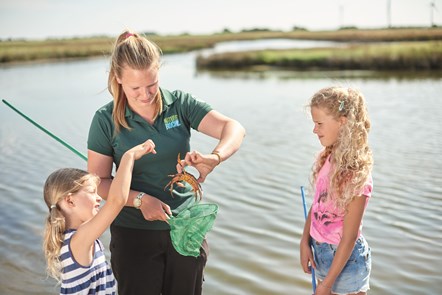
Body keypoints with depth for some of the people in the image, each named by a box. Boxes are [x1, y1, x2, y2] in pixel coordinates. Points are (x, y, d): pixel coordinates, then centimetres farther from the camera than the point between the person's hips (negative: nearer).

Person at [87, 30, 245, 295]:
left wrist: (215, 157, -35)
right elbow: (98, 181, -7)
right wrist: (139, 199, -22)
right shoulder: (106, 120, -7)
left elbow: (234, 128, -15)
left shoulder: (180, 104, -6)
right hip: (134, 232, -1)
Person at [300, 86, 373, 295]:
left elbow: (349, 237, -22)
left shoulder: (356, 175, -25)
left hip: (346, 259, -6)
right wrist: (305, 242, -3)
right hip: (322, 252, 7)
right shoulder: (328, 160, -5)